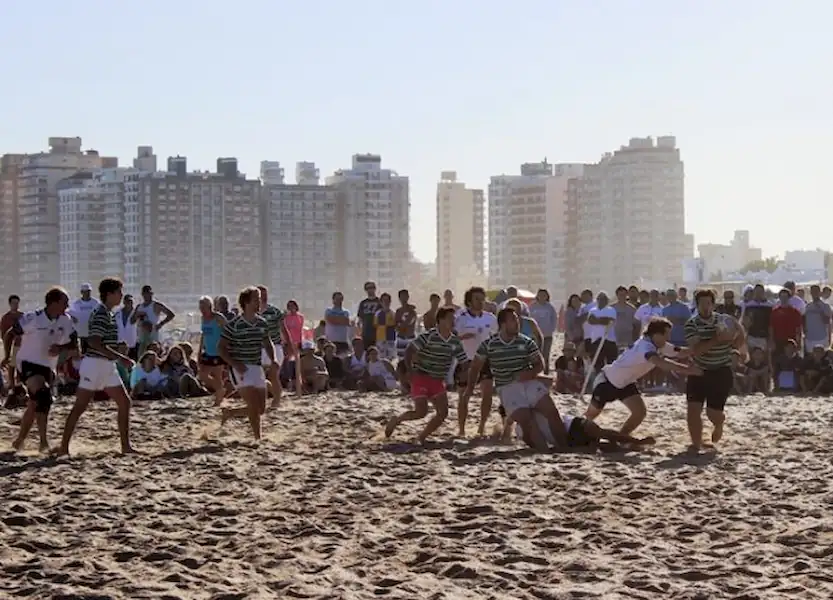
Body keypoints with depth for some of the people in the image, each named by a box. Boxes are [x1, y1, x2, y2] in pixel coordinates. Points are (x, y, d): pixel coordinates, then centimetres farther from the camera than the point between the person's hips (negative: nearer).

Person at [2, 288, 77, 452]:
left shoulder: (66, 321, -3)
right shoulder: (32, 319, -15)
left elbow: (74, 348, 1)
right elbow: (9, 335, -2)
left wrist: (61, 348, -18)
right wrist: (7, 356, -7)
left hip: (47, 368, 6)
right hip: (28, 364, -6)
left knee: (34, 406, 11)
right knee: (43, 395, -27)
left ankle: (19, 442, 28)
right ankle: (44, 441, -20)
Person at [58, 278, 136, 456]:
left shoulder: (108, 314, 15)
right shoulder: (101, 314, -16)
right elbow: (94, 342, -25)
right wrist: (121, 357, -24)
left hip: (107, 366, 10)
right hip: (95, 364, -10)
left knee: (125, 403, 6)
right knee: (80, 407, -4)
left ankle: (126, 446, 10)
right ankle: (64, 447, 1)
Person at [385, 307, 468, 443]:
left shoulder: (455, 341, 4)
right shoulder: (428, 336, -15)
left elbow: (464, 361, 9)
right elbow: (409, 351, -16)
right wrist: (410, 370, -27)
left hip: (438, 381, 6)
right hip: (421, 377, -6)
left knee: (443, 412, -7)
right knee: (421, 412, -14)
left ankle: (422, 437, 8)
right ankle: (396, 420, 14)